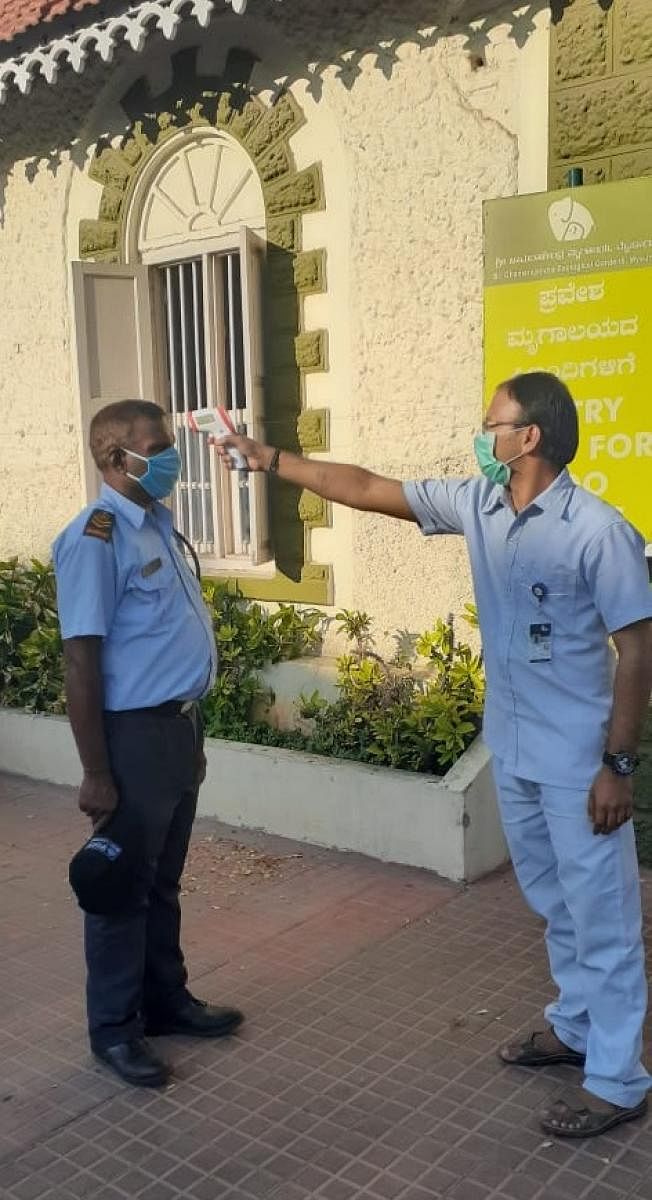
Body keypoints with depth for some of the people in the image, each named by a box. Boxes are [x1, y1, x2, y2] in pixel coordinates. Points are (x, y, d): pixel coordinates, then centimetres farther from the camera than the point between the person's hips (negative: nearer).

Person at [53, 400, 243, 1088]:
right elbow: (80, 660, -19)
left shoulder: (156, 524, 11)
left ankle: (166, 1000, 35)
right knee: (124, 887, 6)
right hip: (135, 733, -8)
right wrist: (96, 773, -18)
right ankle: (114, 1028, 22)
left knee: (163, 881, 20)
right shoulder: (95, 539, -17)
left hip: (176, 725, 8)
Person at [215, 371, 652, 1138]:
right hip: (511, 750, 7)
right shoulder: (477, 506, 0)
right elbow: (367, 489, 5)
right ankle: (575, 1027, 40)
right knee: (553, 903, 21)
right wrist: (271, 461, 5)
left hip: (579, 759, -7)